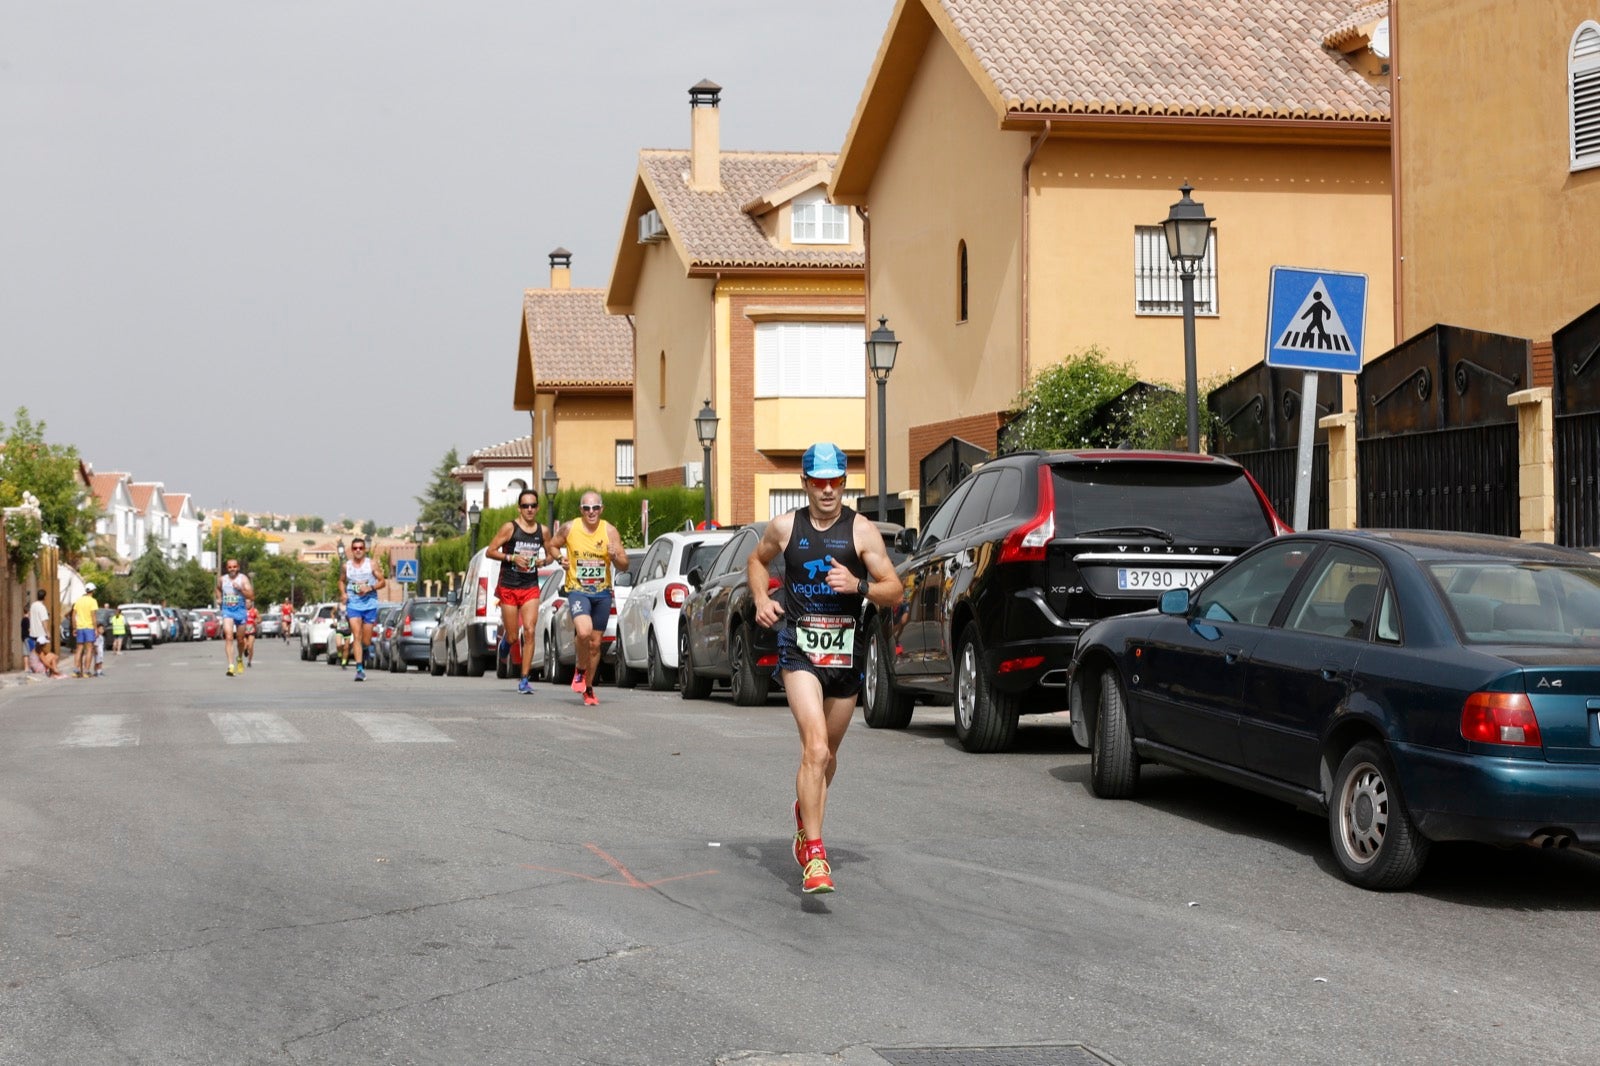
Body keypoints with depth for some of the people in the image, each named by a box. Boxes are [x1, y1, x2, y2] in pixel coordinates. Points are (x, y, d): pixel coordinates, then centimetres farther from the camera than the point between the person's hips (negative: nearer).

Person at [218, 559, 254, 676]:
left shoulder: (243, 579, -4)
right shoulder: (222, 579, 6)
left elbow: (251, 596, -10)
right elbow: (218, 588, 30)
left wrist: (240, 589, -23)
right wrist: (219, 598, 13)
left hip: (240, 610, -1)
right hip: (227, 611, 1)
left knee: (240, 639, 12)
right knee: (229, 637, -17)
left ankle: (240, 658, 43)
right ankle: (231, 666, -24)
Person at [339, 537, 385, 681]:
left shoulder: (372, 565, 2)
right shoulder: (346, 566, 7)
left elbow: (382, 582, 4)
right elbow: (341, 581, 22)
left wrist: (370, 588, -13)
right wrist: (343, 593, 3)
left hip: (370, 604, 0)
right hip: (353, 604, 0)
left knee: (366, 640, 2)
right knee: (356, 636, -14)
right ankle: (359, 669, -19)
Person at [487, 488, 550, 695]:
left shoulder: (542, 531, 5)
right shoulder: (510, 528, -6)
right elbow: (490, 551, -5)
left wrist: (542, 561, -2)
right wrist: (512, 557, -17)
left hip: (531, 588, 2)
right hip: (509, 587, -2)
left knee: (529, 631, -12)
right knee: (513, 636, 1)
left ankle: (524, 680, -8)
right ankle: (503, 633, 40)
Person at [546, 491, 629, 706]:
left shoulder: (610, 531, -3)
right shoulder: (569, 529, -3)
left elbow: (624, 565, -2)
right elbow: (551, 545, 15)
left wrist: (615, 557, -23)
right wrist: (561, 559, -5)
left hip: (602, 592, 2)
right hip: (577, 590, -2)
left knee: (595, 643, 9)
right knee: (584, 632, -26)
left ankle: (588, 688, 26)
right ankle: (580, 670, 2)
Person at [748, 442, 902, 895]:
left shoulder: (861, 531, -2)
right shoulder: (785, 527, 3)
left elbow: (895, 591, -3)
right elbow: (756, 560, 23)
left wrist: (858, 586, -21)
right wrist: (760, 598, 5)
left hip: (845, 649, 2)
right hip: (798, 648, -2)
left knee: (827, 752, 17)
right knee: (816, 748, -19)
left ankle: (806, 817, 48)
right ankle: (814, 857, -20)